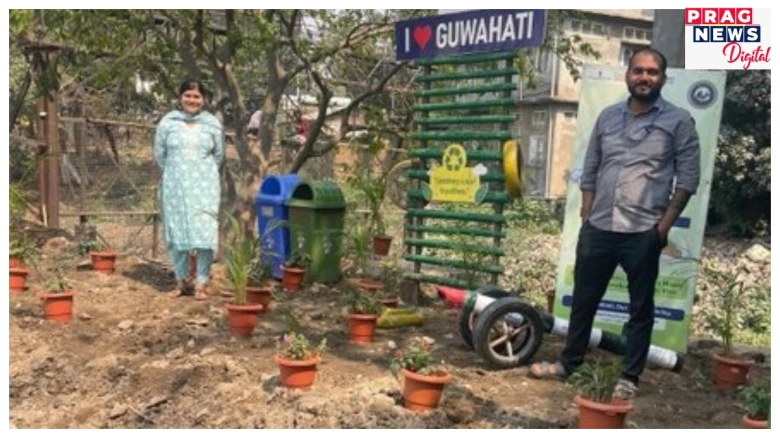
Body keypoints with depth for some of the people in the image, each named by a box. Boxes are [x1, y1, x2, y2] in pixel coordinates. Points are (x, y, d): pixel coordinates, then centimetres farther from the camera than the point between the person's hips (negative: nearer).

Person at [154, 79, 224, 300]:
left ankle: (201, 283, 2)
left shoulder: (212, 123, 3)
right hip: (175, 186, 1)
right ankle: (182, 281, 18)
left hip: (204, 187, -1)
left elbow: (218, 155, 13)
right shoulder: (167, 122, 2)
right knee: (176, 232, 5)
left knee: (205, 232, -7)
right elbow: (160, 154, 10)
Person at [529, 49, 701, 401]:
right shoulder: (607, 117, 11)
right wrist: (586, 217, 7)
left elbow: (688, 178, -3)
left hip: (643, 231, -3)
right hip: (598, 227, 4)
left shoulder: (678, 121, 0)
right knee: (584, 299, 13)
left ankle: (629, 377, 18)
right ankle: (568, 362, 28)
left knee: (640, 308, 7)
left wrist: (665, 225, -10)